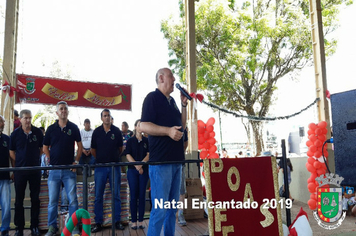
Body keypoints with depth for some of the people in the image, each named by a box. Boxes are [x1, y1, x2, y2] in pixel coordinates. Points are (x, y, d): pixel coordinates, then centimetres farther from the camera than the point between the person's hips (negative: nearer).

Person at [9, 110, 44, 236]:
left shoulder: (38, 132, -1)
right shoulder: (15, 133, -1)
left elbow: (42, 148, 10)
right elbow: (12, 152, 7)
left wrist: (35, 158, 2)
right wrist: (20, 162, -2)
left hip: (35, 169, 0)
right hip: (20, 169, 0)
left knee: (35, 198, 7)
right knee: (19, 199, 7)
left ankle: (34, 226, 19)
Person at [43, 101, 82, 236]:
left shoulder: (73, 128, 3)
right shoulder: (51, 128, 4)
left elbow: (80, 145, 9)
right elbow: (45, 147, 11)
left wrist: (76, 161, -1)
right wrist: (51, 159, -1)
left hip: (69, 169, -1)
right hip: (54, 169, 1)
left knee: (73, 199, 1)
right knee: (52, 200, 7)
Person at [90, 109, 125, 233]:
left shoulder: (117, 131, 2)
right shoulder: (97, 132, 2)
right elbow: (93, 150, 9)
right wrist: (101, 158, 10)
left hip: (114, 166, 0)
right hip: (100, 166, 0)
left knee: (116, 195, 4)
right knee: (98, 196, 3)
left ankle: (117, 221, 14)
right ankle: (98, 223, 13)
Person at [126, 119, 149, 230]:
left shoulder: (146, 140, 8)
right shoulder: (130, 141, 5)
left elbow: (148, 155, 0)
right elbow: (128, 155, -2)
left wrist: (141, 164, -16)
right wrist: (136, 165, -17)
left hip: (144, 170, 1)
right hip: (132, 170, -1)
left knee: (142, 195, 3)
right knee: (133, 196, 0)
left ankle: (141, 221, 9)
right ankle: (134, 221, 7)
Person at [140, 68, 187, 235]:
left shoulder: (171, 101, 17)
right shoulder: (152, 97, -7)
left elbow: (182, 126, 20)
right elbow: (144, 126, -16)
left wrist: (184, 104, 11)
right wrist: (168, 131, -26)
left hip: (175, 160, 9)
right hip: (161, 161, -8)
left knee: (172, 207, 14)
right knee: (160, 208, -5)